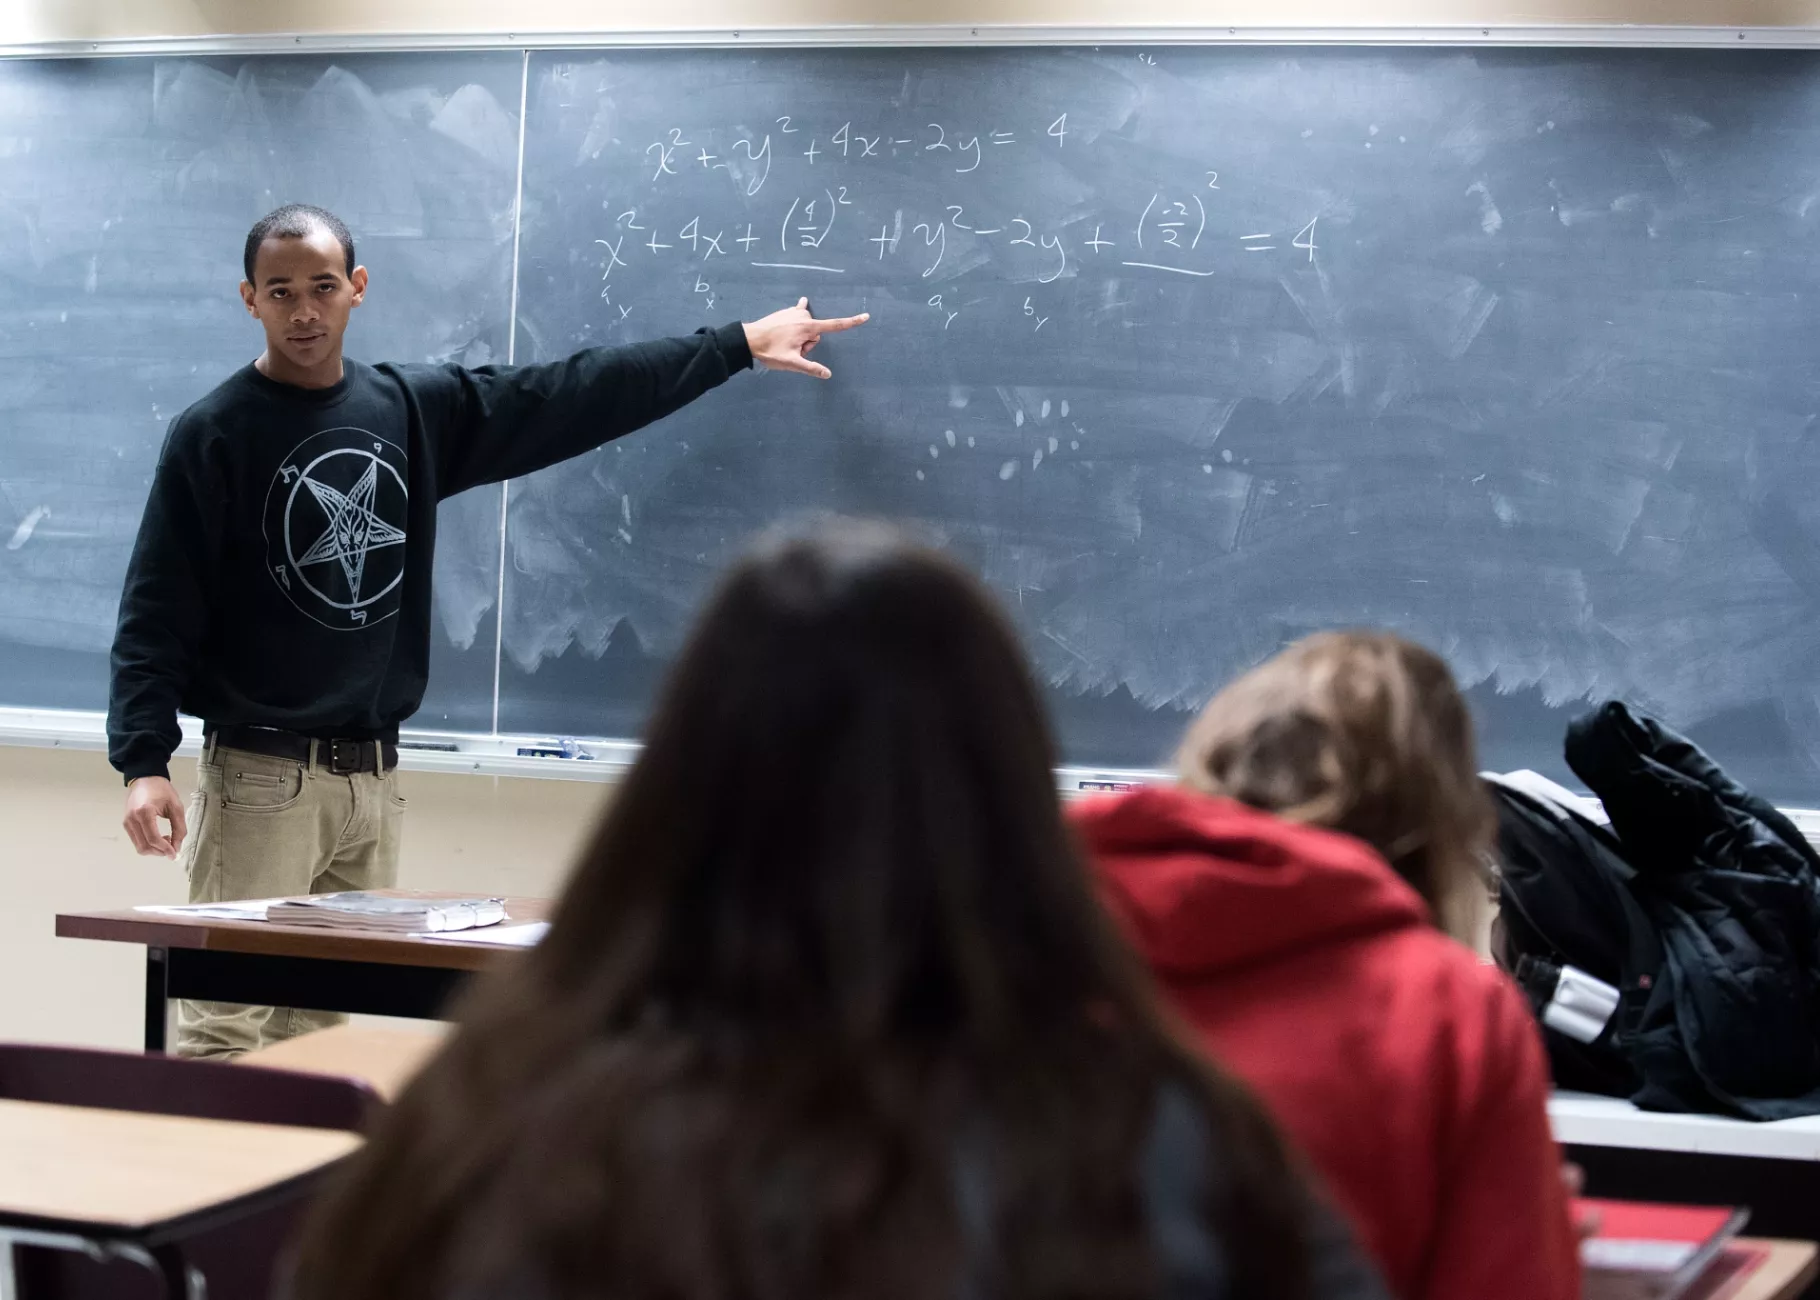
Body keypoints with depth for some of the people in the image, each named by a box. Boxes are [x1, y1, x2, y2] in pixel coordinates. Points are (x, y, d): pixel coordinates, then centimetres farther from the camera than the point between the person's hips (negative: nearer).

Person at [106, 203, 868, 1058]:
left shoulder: (416, 410, 8)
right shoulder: (213, 435, -5)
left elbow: (571, 397, 11)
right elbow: (156, 614, -8)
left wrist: (740, 344, 13)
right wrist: (144, 761, -20)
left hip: (374, 778, 5)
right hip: (261, 775, -5)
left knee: (322, 1025, 8)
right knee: (223, 1029, -8)